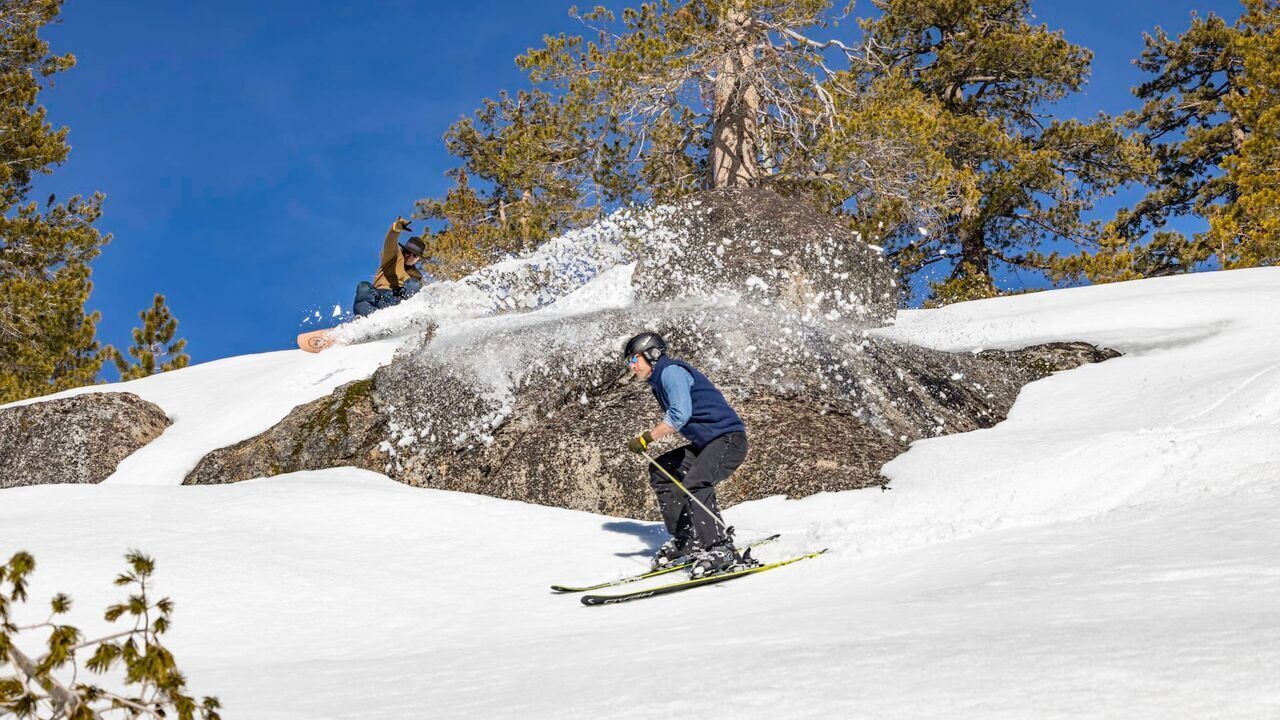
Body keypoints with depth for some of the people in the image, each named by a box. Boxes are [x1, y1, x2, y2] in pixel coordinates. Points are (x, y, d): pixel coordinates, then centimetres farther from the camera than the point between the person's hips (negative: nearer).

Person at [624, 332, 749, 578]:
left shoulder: (671, 371, -11)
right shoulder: (659, 381, 20)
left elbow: (680, 415, -24)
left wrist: (646, 438, -20)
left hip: (728, 439, -11)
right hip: (705, 444, 11)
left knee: (695, 484, -29)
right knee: (660, 471, 12)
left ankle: (721, 550, -29)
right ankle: (683, 539, 11)